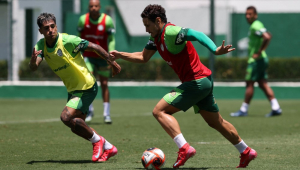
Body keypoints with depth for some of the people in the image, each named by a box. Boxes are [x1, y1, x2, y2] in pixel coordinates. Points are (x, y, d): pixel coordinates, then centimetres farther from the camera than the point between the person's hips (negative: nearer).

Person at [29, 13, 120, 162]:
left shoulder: (68, 41, -22)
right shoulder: (41, 45, -3)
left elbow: (95, 47, -16)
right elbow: (33, 68, -16)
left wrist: (112, 63, -9)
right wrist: (33, 61, -40)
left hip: (87, 87, -8)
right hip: (72, 89, 8)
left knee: (66, 117, -24)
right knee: (76, 127, 14)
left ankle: (97, 140, -5)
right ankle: (108, 148, 30)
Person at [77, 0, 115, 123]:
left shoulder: (107, 20, -10)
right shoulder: (83, 20, -4)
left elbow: (111, 40, -6)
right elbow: (80, 38, 8)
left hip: (102, 56, -1)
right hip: (88, 56, 1)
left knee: (104, 84, 3)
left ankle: (107, 114, 11)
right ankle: (89, 110, 0)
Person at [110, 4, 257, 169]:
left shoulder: (170, 32, -19)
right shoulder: (157, 37, 11)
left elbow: (196, 34, -32)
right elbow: (143, 57, 21)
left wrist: (215, 50, -46)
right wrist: (120, 55, 13)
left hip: (196, 81, -10)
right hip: (204, 81, 10)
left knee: (159, 111, -12)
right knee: (216, 122, 21)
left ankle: (184, 148, -21)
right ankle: (246, 152, 32)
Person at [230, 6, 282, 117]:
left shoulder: (255, 26, -16)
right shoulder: (254, 26, 15)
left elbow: (267, 37, -30)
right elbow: (268, 35, 30)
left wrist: (258, 53, -24)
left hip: (256, 60, -10)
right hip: (261, 59, 10)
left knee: (249, 84, -3)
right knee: (263, 84, 8)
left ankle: (243, 110, 4)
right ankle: (275, 108, 3)